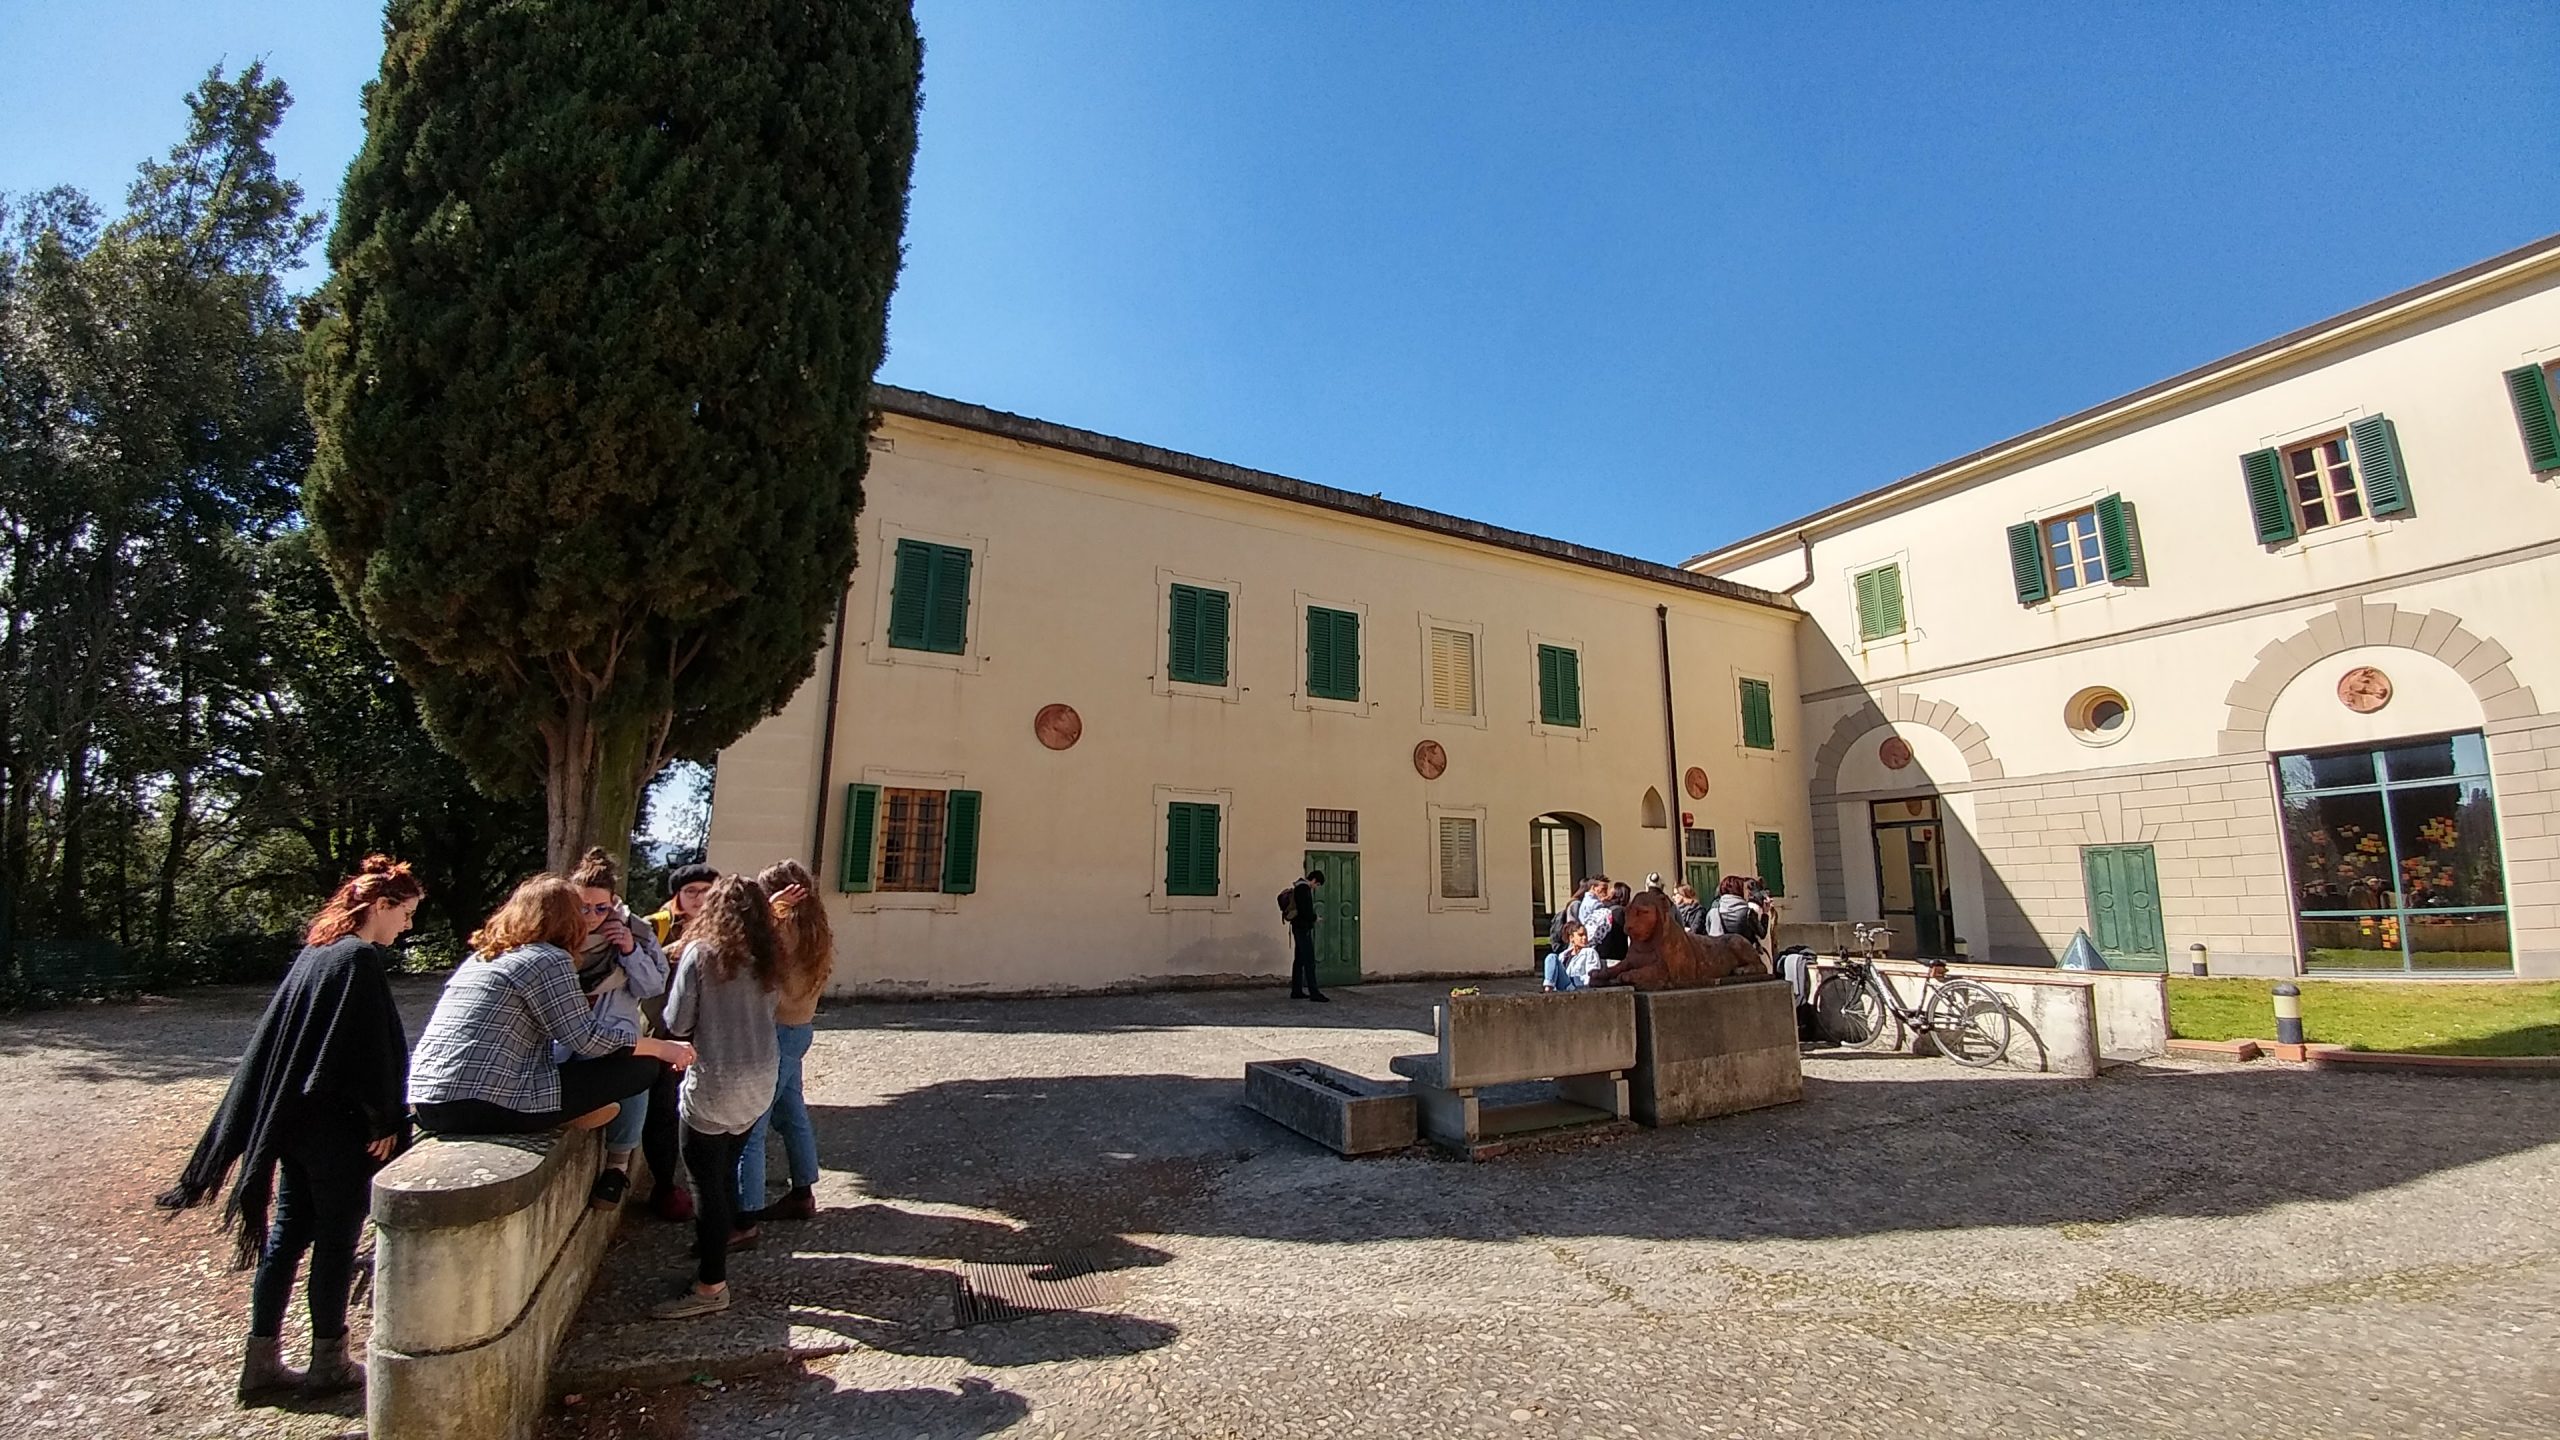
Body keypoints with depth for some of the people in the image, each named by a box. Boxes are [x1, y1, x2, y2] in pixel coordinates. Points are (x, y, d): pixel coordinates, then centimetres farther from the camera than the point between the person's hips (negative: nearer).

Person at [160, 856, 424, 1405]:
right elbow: (372, 1050, -20)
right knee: (336, 1239, 5)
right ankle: (328, 1363, 17)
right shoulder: (361, 959, -19)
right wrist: (385, 1122, -10)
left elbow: (277, 1035, 14)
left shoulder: (315, 951, 8)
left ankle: (262, 1363, 23)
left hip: (293, 1117, 8)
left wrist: (277, 1113, 21)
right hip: (340, 1126, -8)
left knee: (286, 1234, 15)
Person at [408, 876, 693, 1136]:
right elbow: (586, 1039, -11)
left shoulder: (481, 956, 17)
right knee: (641, 1065, -4)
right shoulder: (549, 959, -8)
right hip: (485, 1106, -9)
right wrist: (661, 1047, 1)